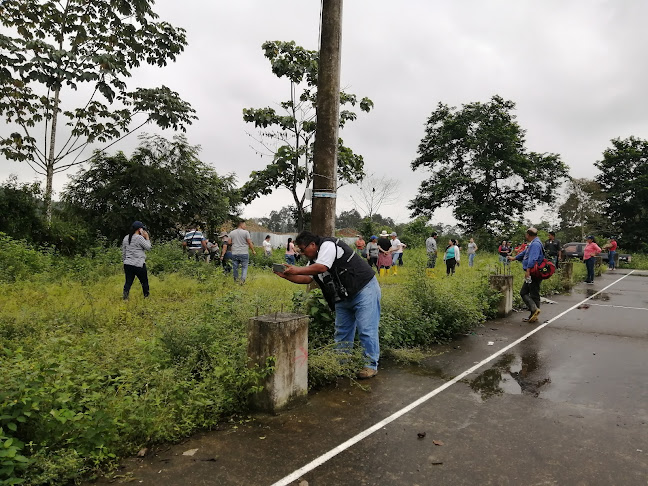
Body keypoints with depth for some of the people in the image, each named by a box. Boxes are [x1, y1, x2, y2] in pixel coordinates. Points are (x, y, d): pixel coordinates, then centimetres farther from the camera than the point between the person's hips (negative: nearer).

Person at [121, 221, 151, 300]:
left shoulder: (126, 238, 11)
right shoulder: (139, 238, -11)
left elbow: (123, 252, 16)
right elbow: (148, 247, -5)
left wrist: (124, 261, 24)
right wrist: (147, 238, 4)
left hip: (128, 264, 6)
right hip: (139, 265, -6)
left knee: (128, 282, 7)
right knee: (144, 282, 9)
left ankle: (125, 297, -3)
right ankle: (146, 297, 19)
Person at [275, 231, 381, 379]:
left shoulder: (328, 245, -15)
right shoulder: (313, 261, 14)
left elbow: (322, 267, -27)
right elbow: (307, 278, 14)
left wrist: (297, 270, -18)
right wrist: (286, 276, 2)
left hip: (364, 290, -10)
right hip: (343, 299, 10)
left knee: (366, 330, -8)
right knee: (341, 333, 12)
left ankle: (371, 366, 2)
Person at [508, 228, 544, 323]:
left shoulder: (535, 244, -14)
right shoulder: (532, 244, 20)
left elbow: (533, 259, -27)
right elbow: (524, 253, 37)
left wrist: (528, 270, -34)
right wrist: (514, 258, 51)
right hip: (532, 273, 10)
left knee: (534, 294, -8)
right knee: (523, 292, 7)